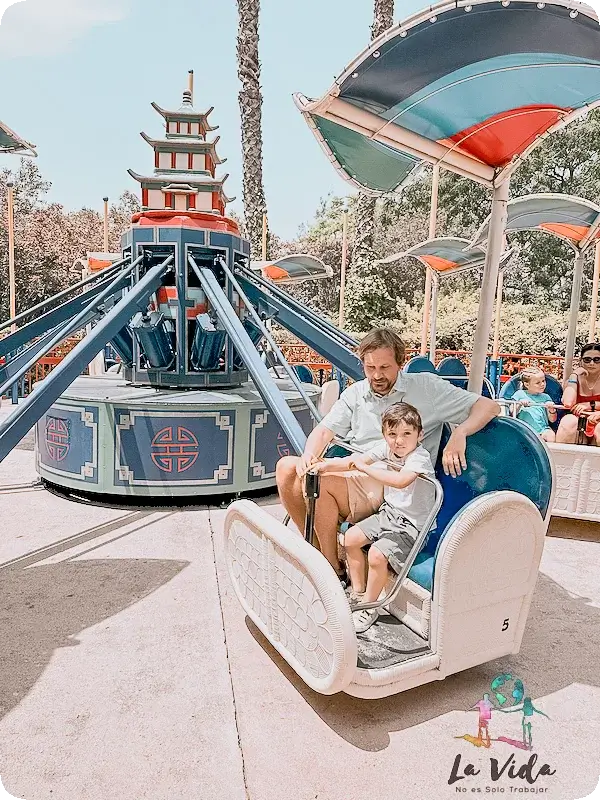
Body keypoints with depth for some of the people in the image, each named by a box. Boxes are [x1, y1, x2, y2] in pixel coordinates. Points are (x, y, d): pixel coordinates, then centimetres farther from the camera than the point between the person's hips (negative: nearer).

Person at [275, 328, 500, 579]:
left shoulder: (425, 387, 2)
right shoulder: (355, 394, 15)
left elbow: (488, 406, 0)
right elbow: (325, 430, 7)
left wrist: (459, 434, -20)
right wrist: (309, 456, -16)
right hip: (353, 476, 6)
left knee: (322, 484, -28)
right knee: (286, 467, -12)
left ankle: (333, 569, -10)